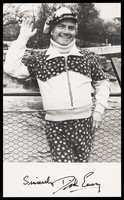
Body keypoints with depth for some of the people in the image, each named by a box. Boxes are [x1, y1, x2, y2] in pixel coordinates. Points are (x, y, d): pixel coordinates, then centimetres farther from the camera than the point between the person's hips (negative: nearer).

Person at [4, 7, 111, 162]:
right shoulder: (39, 59, 4)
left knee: (82, 161, 14)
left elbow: (102, 83, 16)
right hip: (56, 125, -2)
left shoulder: (88, 57, 8)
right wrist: (23, 38, -1)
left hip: (84, 122, 2)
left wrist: (99, 109, 4)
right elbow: (11, 69, -5)